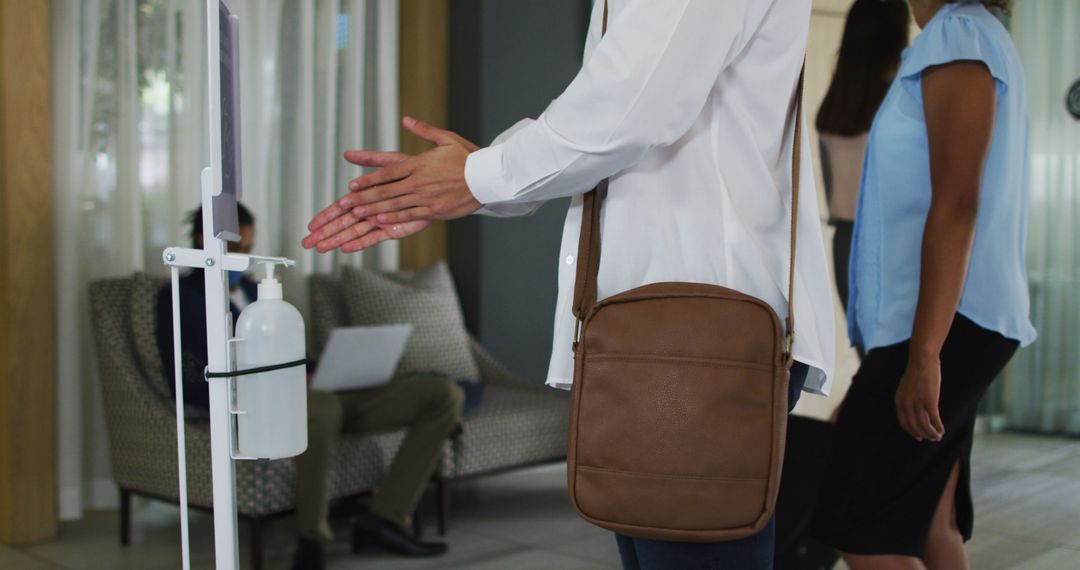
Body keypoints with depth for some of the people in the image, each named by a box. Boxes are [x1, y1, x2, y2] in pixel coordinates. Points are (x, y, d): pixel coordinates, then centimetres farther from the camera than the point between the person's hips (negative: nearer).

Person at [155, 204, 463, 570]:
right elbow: (193, 385, -8)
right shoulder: (181, 297, 5)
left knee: (444, 395, -8)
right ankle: (311, 538, -23)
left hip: (318, 394, 7)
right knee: (321, 408, -44)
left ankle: (382, 520, -11)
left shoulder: (254, 292, 28)